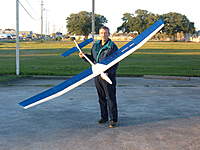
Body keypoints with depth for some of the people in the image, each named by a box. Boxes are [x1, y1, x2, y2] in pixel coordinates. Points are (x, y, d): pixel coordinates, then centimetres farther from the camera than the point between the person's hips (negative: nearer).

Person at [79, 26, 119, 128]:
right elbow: (93, 58, 22)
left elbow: (116, 63, -9)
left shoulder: (113, 47, -7)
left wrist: (109, 73, -21)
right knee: (101, 98, 14)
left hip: (108, 76, -6)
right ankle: (104, 117, 26)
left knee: (111, 98, -3)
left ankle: (113, 120, 4)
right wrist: (84, 56, 6)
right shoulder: (95, 45, 11)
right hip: (97, 75, 6)